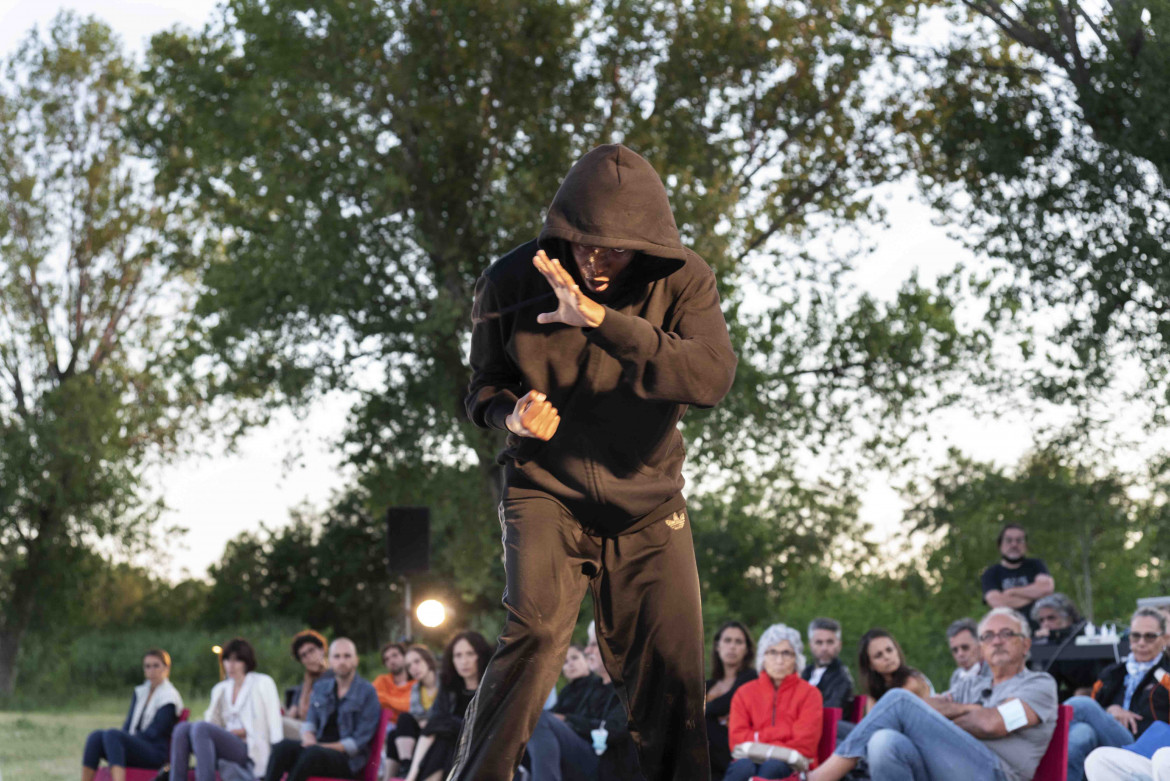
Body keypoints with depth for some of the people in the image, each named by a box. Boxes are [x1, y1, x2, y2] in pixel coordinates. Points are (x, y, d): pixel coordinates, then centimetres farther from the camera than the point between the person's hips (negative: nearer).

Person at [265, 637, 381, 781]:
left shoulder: (367, 692, -1)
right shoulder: (321, 687, 17)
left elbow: (359, 741, -5)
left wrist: (324, 747, -14)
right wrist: (309, 740, -6)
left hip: (349, 759, -5)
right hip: (319, 747, 5)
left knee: (313, 754, -37)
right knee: (283, 747, -26)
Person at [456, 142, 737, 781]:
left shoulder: (682, 281, -11)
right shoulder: (512, 281, -8)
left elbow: (711, 376, -29)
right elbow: (484, 387, 7)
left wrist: (599, 318, -37)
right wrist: (512, 415, -19)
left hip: (647, 500, 1)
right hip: (546, 489, -1)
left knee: (671, 676, -1)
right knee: (534, 636, -24)